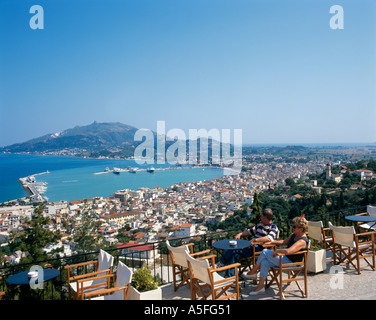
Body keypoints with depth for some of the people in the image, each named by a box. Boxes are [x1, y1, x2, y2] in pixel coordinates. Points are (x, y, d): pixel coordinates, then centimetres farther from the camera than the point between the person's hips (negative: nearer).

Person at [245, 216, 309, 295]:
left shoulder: (302, 241, -24)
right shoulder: (294, 235, 8)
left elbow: (288, 251, -40)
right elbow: (284, 242, 25)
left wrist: (277, 251, -25)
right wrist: (271, 242, 17)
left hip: (290, 262, -10)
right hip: (285, 258, 10)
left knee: (265, 252, -11)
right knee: (265, 262, -7)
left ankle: (253, 271, 8)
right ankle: (260, 286, -1)